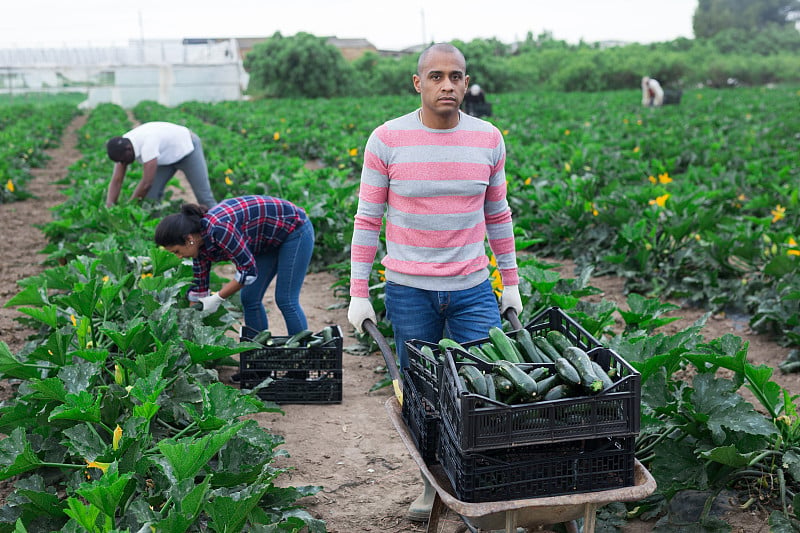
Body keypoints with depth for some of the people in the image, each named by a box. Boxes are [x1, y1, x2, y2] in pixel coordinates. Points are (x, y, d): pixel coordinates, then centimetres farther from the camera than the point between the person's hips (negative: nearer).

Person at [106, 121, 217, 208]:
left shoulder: (147, 143, -42)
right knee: (151, 194, -7)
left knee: (204, 197, -11)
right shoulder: (121, 148, -18)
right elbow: (116, 181, -16)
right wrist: (108, 207, -29)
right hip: (167, 156, 7)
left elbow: (146, 183, -41)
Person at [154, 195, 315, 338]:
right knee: (249, 299, 4)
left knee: (286, 300, -9)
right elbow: (199, 288, 3)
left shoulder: (219, 229, -34)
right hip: (270, 242, 8)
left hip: (294, 230, -8)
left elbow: (248, 270, -29)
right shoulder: (200, 243, -6)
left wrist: (218, 298, -21)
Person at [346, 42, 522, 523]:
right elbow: (368, 219, -2)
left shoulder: (489, 139, 1)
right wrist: (358, 293, -3)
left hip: (473, 289, 2)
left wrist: (512, 282, 13)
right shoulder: (387, 139, -6)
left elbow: (497, 215, 11)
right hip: (409, 291, -1)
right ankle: (433, 483, 30)